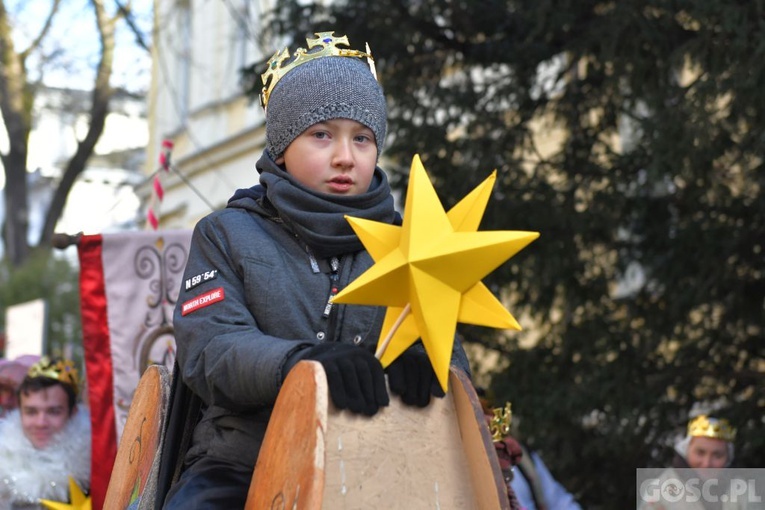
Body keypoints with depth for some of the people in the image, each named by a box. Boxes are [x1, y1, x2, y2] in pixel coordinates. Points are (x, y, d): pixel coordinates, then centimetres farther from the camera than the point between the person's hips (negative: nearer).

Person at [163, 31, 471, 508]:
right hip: (241, 465, -2)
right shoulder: (227, 235, 9)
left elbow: (448, 353, 4)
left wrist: (420, 364, -22)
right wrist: (301, 361, -28)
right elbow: (209, 350, -7)